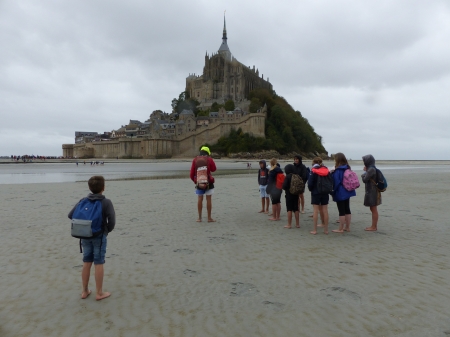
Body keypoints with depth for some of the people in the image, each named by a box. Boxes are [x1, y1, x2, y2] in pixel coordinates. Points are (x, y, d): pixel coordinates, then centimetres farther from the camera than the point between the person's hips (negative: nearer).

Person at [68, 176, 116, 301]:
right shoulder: (106, 202, -12)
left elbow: (70, 215, 4)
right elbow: (112, 220, -19)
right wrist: (108, 230, 1)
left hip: (85, 236, 5)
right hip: (99, 236, -5)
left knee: (86, 263, 13)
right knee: (99, 264, 3)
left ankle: (85, 291, 23)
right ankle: (99, 293, 11)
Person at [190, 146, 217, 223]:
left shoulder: (195, 160, 1)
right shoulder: (209, 159, -5)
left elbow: (192, 173, 0)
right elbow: (213, 169, 9)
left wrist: (194, 180, 16)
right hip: (208, 182, -2)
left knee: (200, 199, 9)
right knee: (208, 199, 3)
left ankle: (199, 218, 11)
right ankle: (209, 218, 6)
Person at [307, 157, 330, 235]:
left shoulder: (313, 171, -10)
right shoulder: (327, 171, 4)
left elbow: (310, 183, -12)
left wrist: (310, 189, 6)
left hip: (315, 193, -4)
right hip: (325, 193, 4)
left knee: (316, 211, -1)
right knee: (325, 210, 8)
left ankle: (315, 230, 0)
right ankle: (326, 229, 13)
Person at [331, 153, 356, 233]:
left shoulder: (338, 171, -18)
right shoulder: (347, 169, 7)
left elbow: (336, 182, -18)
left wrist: (333, 191, -6)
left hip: (340, 193, -8)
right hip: (347, 192, 8)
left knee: (341, 211, -3)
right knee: (347, 210, 13)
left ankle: (340, 229, 3)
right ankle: (347, 227, 22)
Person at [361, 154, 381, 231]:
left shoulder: (371, 169, -18)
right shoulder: (371, 168, 11)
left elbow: (364, 180, -18)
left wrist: (364, 172, -2)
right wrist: (366, 171, 3)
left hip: (372, 192, -10)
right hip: (371, 192, 10)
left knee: (374, 209, -3)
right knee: (373, 209, 15)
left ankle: (374, 227, 4)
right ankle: (374, 225, 24)